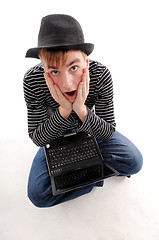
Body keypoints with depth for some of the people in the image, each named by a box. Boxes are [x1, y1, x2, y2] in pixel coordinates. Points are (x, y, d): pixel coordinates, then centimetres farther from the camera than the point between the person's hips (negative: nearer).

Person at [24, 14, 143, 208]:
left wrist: (81, 110, -41)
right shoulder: (32, 81, -29)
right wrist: (63, 111, -40)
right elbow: (37, 139, -23)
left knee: (134, 162, -13)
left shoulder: (101, 75, -29)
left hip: (91, 130, 1)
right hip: (56, 135, 0)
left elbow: (108, 133, -22)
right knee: (37, 193, -14)